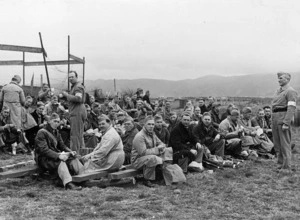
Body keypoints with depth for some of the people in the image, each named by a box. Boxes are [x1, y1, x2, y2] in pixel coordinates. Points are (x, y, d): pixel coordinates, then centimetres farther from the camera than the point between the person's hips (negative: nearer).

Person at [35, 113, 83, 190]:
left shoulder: (56, 132, 16)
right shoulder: (41, 133, -11)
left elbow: (62, 145, 14)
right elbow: (44, 150, -22)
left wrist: (70, 152, -8)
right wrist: (58, 156, -34)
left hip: (56, 155, 8)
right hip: (43, 158, -8)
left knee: (73, 158, -16)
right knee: (60, 162, -37)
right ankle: (68, 184, -56)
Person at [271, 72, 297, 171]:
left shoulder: (290, 91, -9)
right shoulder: (278, 91, 18)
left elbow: (291, 108, -16)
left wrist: (286, 123, -22)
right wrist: (272, 120, 15)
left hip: (284, 118, -9)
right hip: (274, 118, 9)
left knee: (285, 144, -5)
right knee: (277, 144, 13)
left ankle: (286, 167, 1)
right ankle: (280, 164, 22)